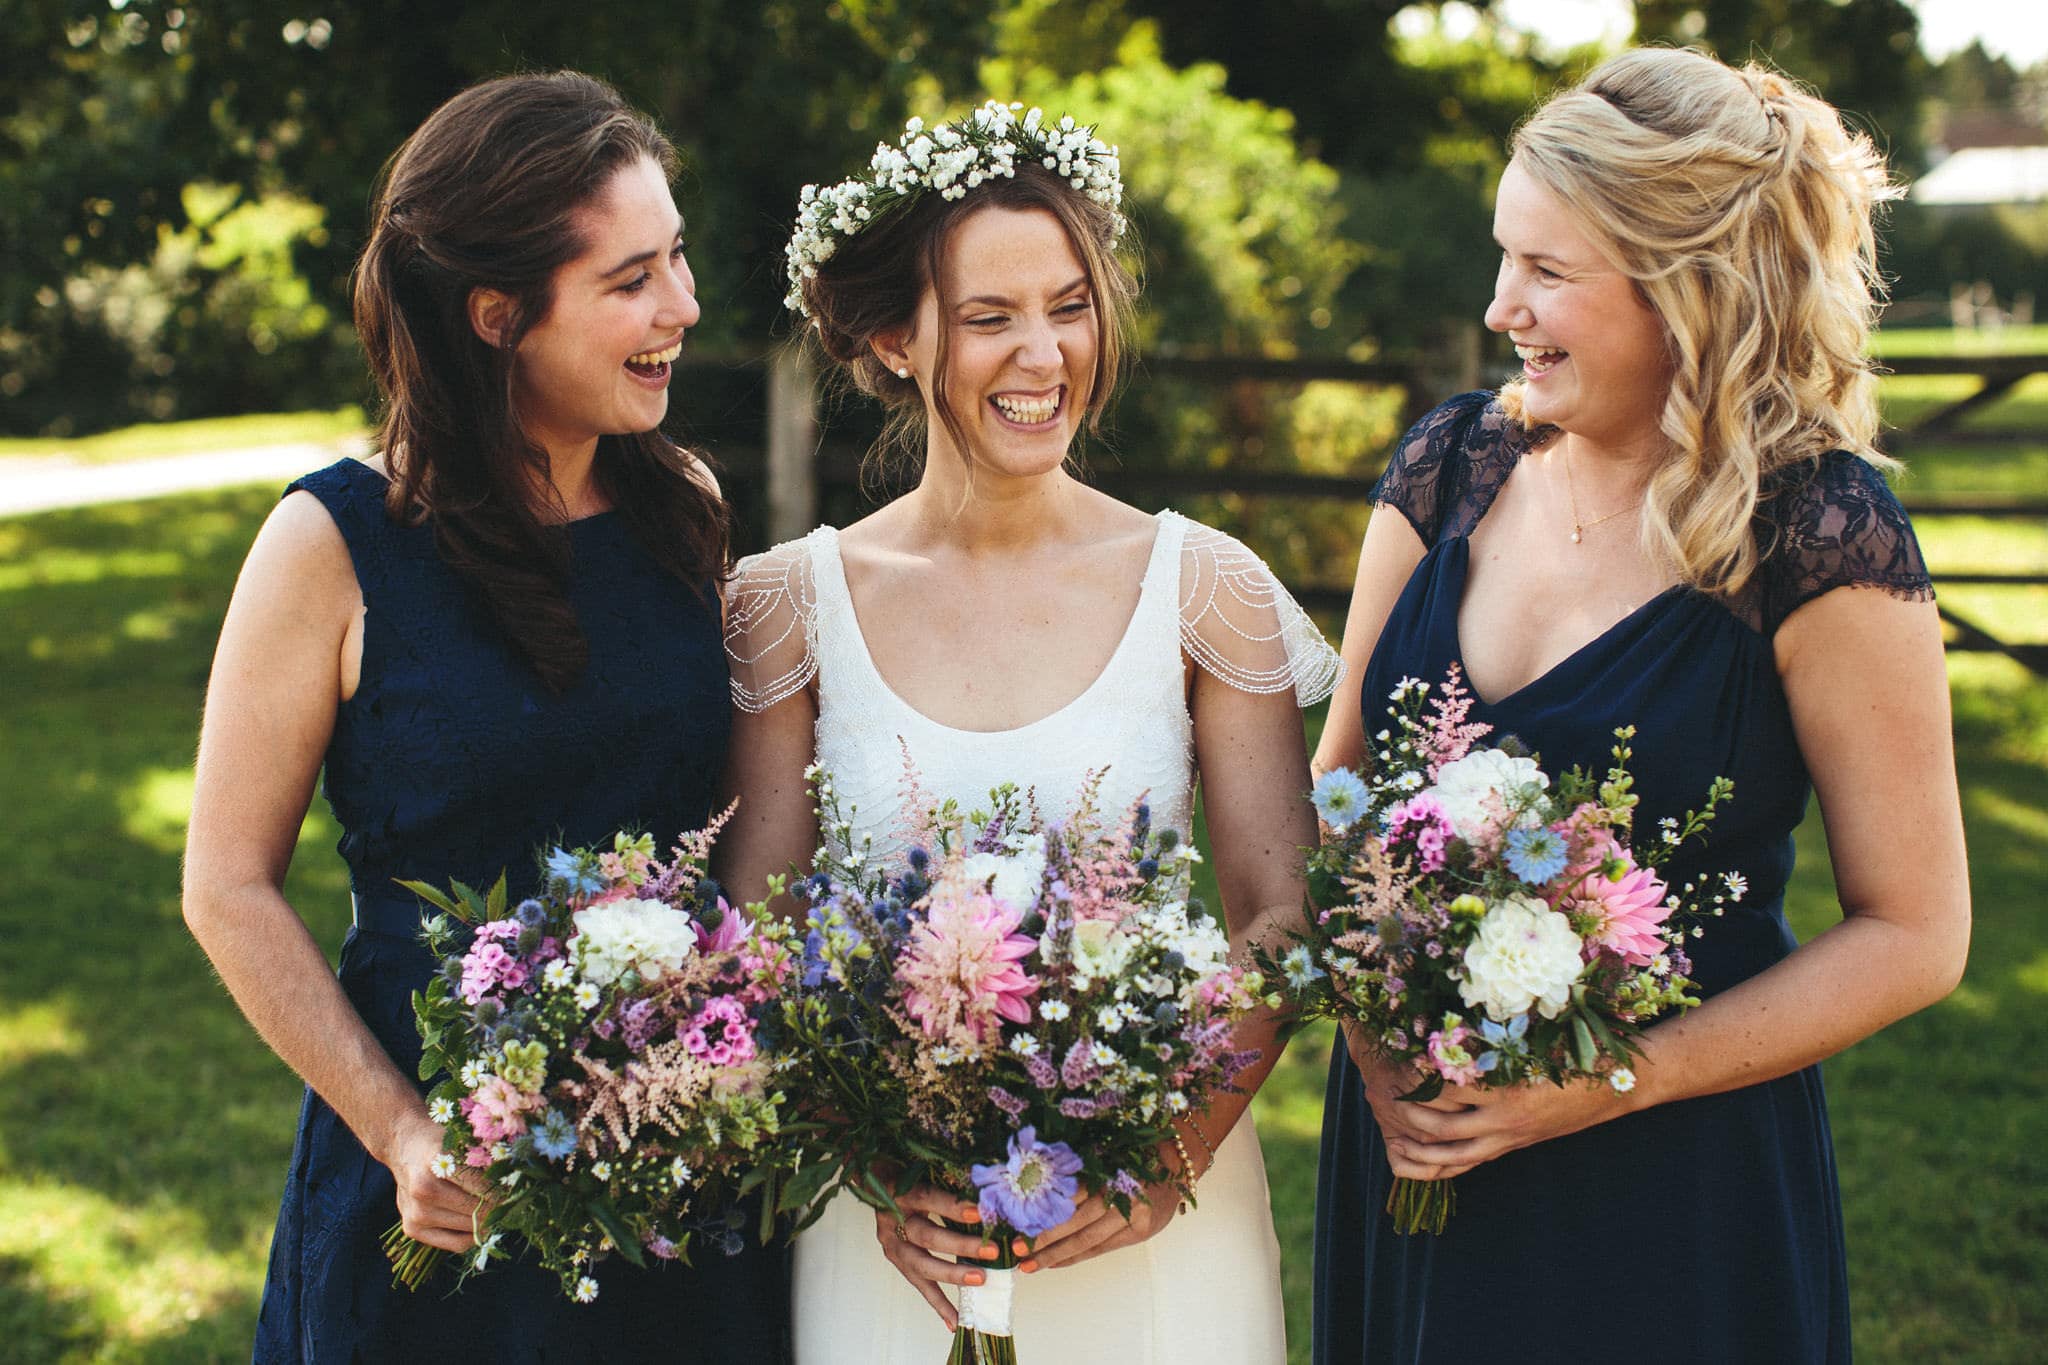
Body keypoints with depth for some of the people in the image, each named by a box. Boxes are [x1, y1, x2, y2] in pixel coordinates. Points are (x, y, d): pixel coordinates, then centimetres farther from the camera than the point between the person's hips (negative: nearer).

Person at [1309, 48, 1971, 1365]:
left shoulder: (1818, 534, -15)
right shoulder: (1456, 461, -1)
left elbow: (1913, 934, -12)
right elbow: (1337, 783, 6)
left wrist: (1602, 1084, -17)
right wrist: (1374, 1036, -10)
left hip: (1677, 1192, -4)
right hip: (1410, 1135, 5)